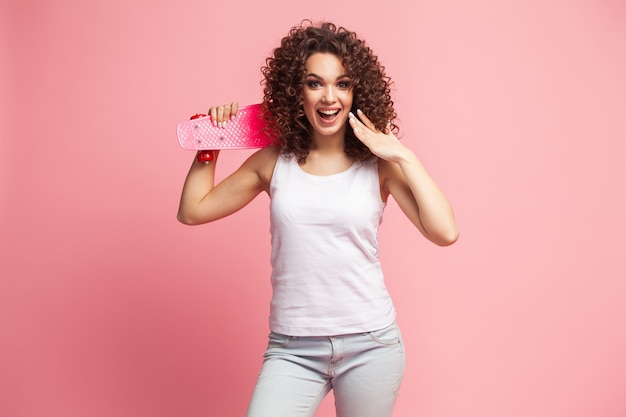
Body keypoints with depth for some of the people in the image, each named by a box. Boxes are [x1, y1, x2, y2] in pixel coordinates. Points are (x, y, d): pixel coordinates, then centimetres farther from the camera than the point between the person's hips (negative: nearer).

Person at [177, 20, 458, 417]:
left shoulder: (378, 164, -3)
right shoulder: (274, 162, 2)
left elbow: (445, 232, -13)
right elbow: (193, 210, 8)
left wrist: (404, 156, -12)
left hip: (370, 343, 0)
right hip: (292, 348, 1)